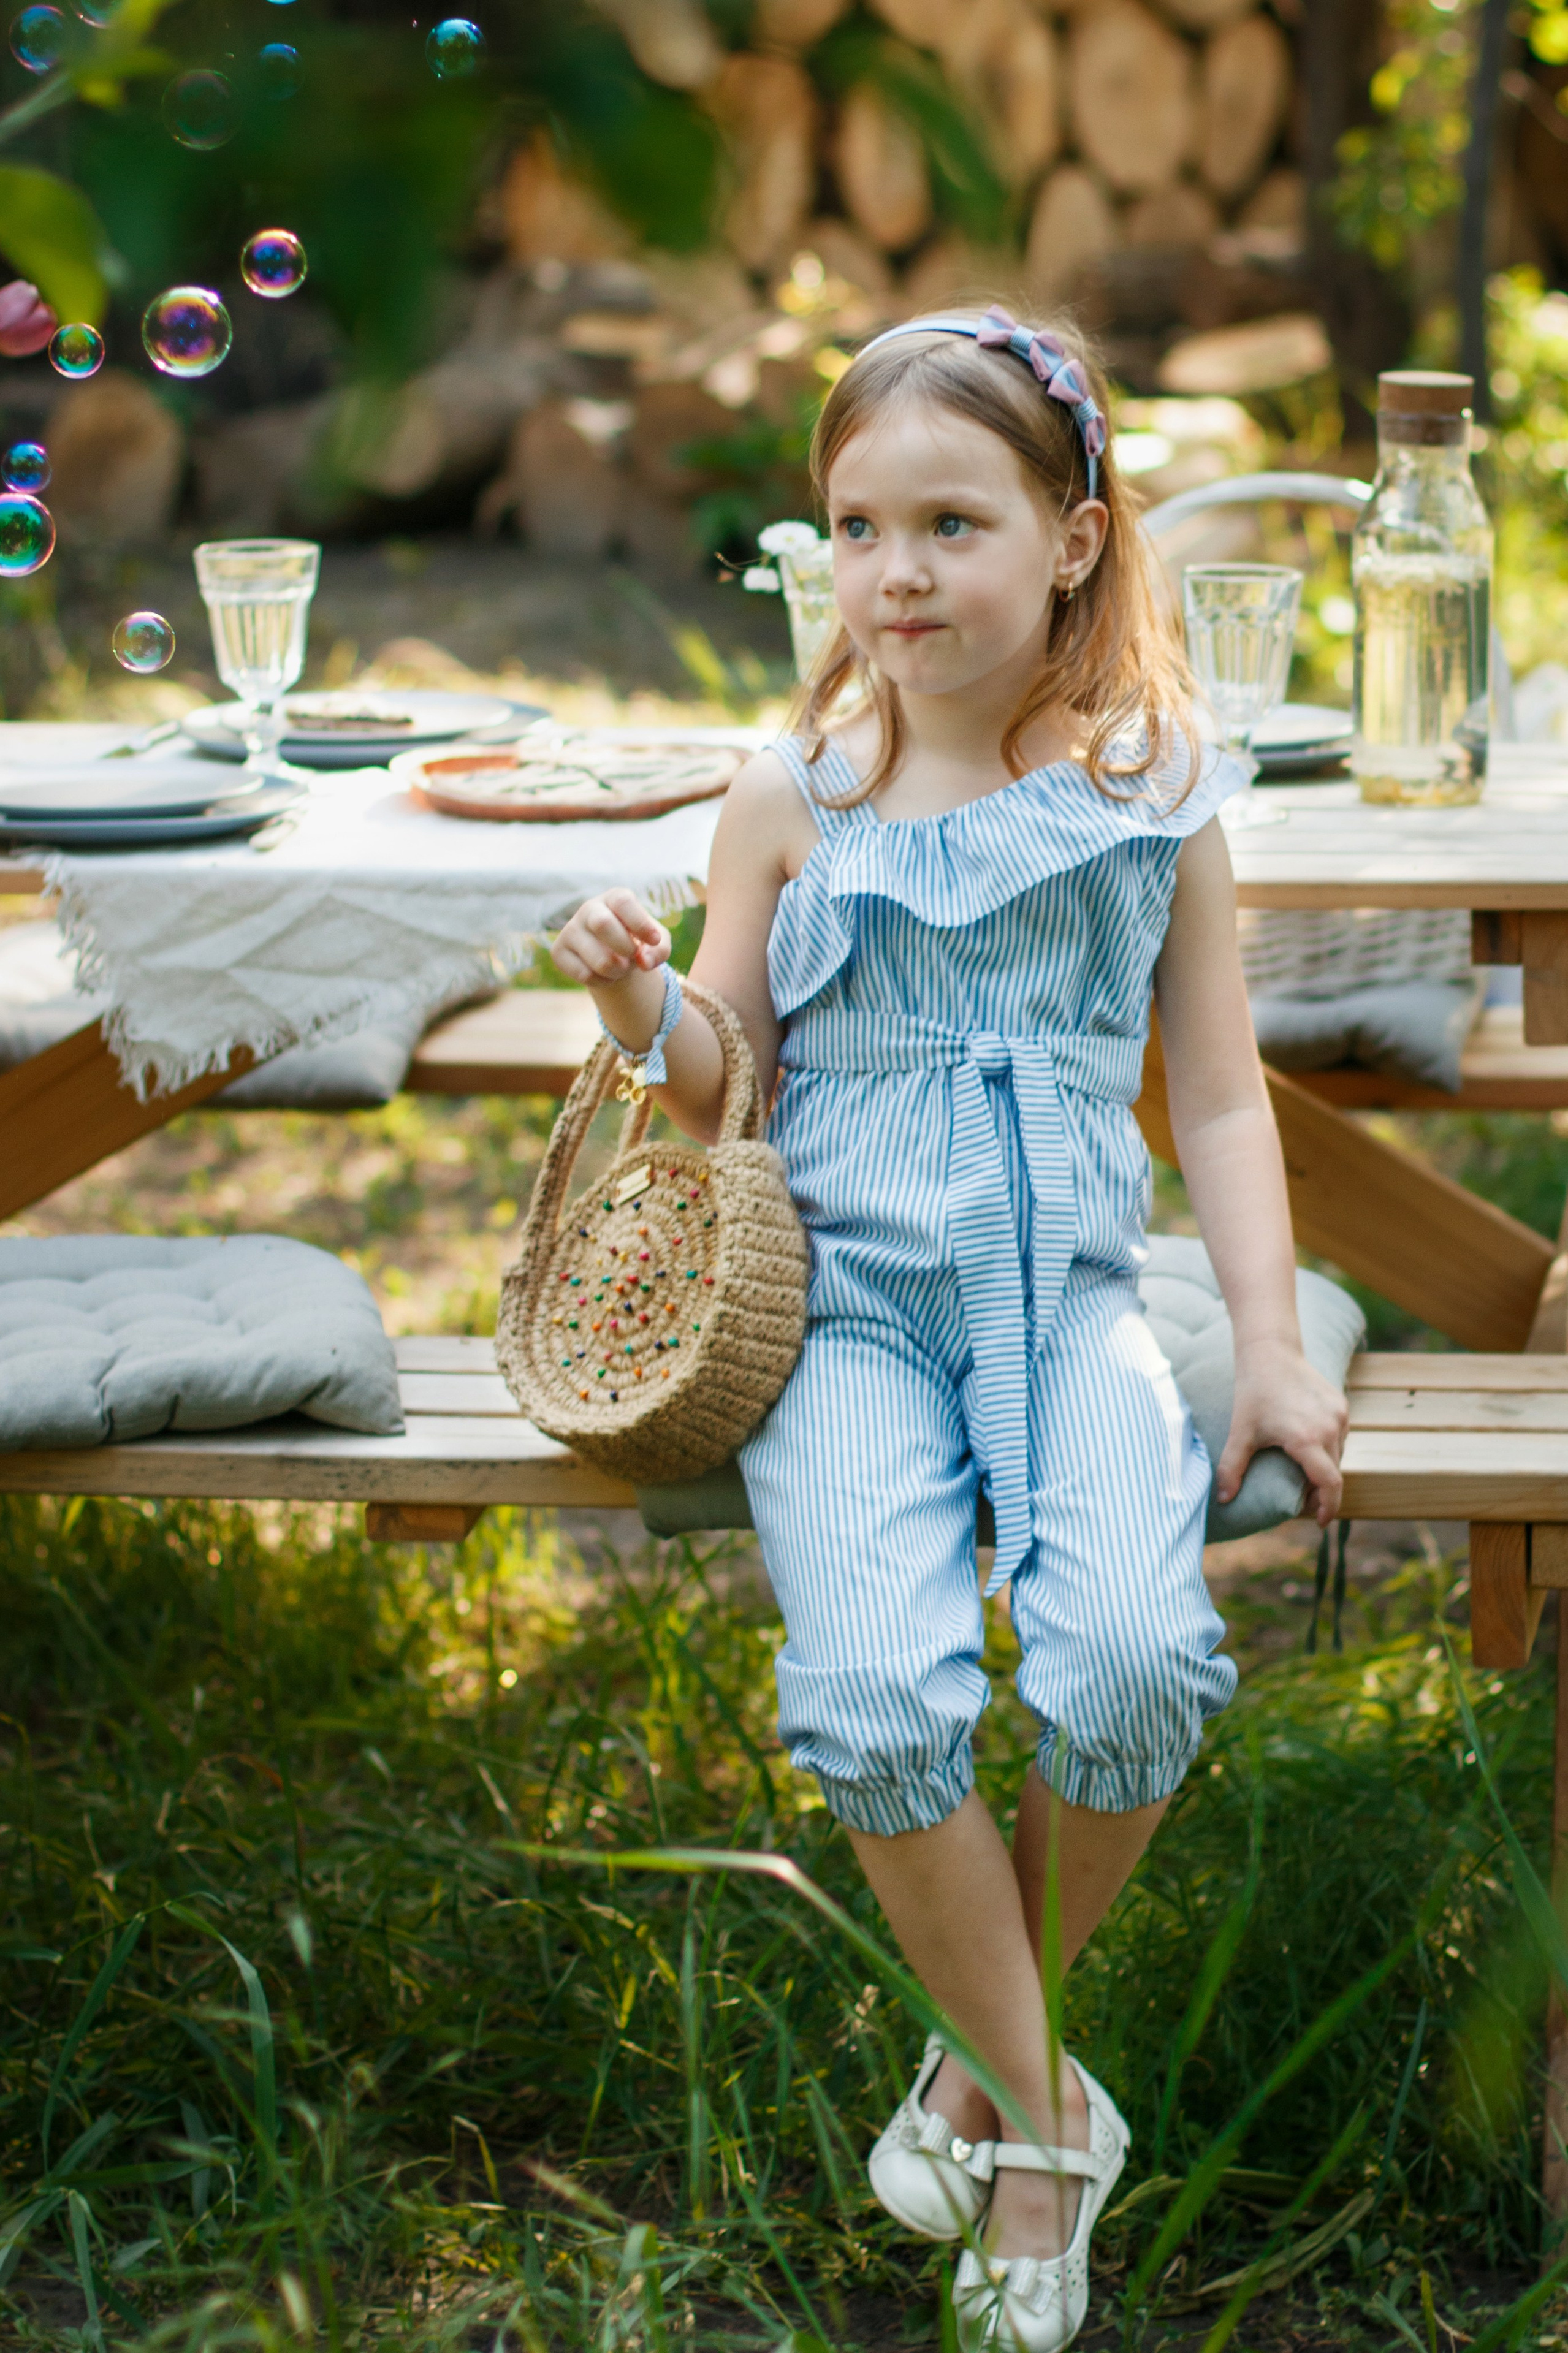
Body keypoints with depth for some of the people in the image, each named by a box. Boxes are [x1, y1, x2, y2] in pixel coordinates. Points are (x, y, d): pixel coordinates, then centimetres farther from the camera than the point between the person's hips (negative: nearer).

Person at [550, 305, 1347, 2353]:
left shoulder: (1149, 798, 6)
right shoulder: (791, 804, 4)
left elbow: (1222, 1101, 10)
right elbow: (726, 1097, 10)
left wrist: (1272, 1351, 0)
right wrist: (645, 1008, -12)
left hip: (1072, 1298, 0)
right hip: (848, 1301, 0)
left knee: (1132, 1661, -27)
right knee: (875, 1689, -27)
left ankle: (993, 2052, 2)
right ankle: (1049, 2117, -6)